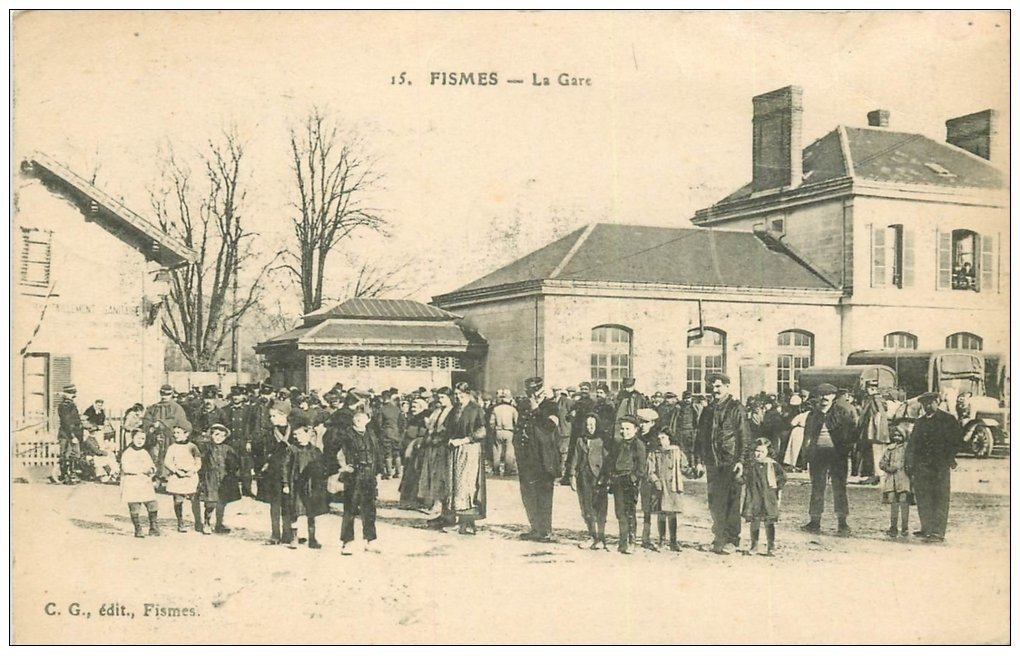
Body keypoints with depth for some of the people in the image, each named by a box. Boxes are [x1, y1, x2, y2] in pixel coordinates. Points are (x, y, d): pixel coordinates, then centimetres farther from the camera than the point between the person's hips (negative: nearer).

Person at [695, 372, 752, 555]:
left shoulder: (736, 408, -2)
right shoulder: (708, 410, 15)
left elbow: (744, 436, -5)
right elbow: (700, 436, 19)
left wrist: (741, 460, -11)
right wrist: (700, 460, 13)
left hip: (730, 462, -5)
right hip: (712, 463, 5)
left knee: (731, 501, -3)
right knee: (714, 503, 5)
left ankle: (732, 536, 4)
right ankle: (720, 538, 12)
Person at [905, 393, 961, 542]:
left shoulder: (948, 420, 2)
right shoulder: (919, 422, 17)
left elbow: (956, 441, 1)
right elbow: (912, 443, 17)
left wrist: (949, 459, -7)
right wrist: (909, 463, 6)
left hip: (940, 467, -5)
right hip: (921, 467, 5)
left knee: (940, 499, -4)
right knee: (923, 499, 5)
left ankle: (938, 533, -4)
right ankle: (927, 529, 13)